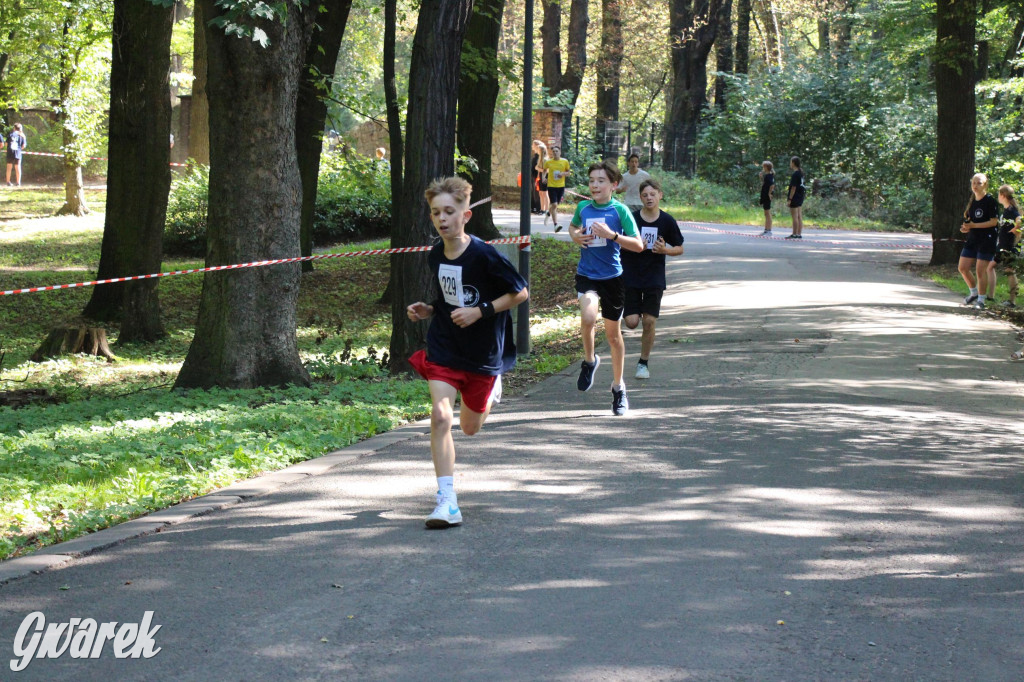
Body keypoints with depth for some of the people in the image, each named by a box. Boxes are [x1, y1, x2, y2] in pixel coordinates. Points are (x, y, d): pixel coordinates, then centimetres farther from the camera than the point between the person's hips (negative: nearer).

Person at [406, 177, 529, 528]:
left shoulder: (485, 255, -18)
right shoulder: (435, 257, 0)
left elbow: (520, 293, -10)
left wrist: (480, 312, -18)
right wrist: (428, 311, -1)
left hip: (483, 353, -3)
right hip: (443, 350, 3)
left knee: (470, 428, 14)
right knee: (440, 416, -17)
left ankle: (492, 388, 50)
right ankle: (446, 502, -16)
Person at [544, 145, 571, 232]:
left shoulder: (565, 162, 0)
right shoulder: (548, 162, -2)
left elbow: (568, 173, 7)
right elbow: (544, 170, 16)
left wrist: (563, 173, -13)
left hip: (561, 186, 3)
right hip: (551, 186, -3)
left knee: (556, 205, 14)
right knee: (554, 205, -14)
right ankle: (555, 225, -15)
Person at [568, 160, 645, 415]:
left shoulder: (620, 211, -7)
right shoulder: (583, 207, 2)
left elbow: (638, 245, -10)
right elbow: (572, 226, 25)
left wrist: (612, 235, -23)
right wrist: (575, 236, 2)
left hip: (612, 277, -1)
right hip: (586, 275, 1)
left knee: (613, 333, 10)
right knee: (588, 317, -28)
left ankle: (618, 388, 27)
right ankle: (589, 360, 2)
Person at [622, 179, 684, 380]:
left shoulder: (667, 221, -3)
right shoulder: (631, 218, -5)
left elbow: (680, 249, 6)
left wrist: (665, 250, -14)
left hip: (654, 278, 0)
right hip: (630, 276, 0)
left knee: (650, 321, -5)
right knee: (632, 322, -8)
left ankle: (643, 362, 12)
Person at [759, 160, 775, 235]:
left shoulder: (769, 176, -15)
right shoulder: (765, 175, 13)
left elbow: (772, 185, -25)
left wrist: (770, 193, -20)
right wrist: (761, 177, 14)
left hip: (767, 196, -10)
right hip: (764, 196, 10)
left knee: (767, 213, -7)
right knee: (766, 214, 14)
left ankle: (769, 231, -6)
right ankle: (766, 230, 19)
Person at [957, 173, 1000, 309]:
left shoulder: (990, 201, -9)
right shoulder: (972, 202, 14)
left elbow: (994, 221, -15)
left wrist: (974, 225, -20)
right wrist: (965, 228, 0)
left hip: (987, 240, -8)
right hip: (973, 240, 8)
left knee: (981, 270, -8)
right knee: (962, 267, 5)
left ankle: (981, 300, 3)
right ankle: (974, 293, 24)